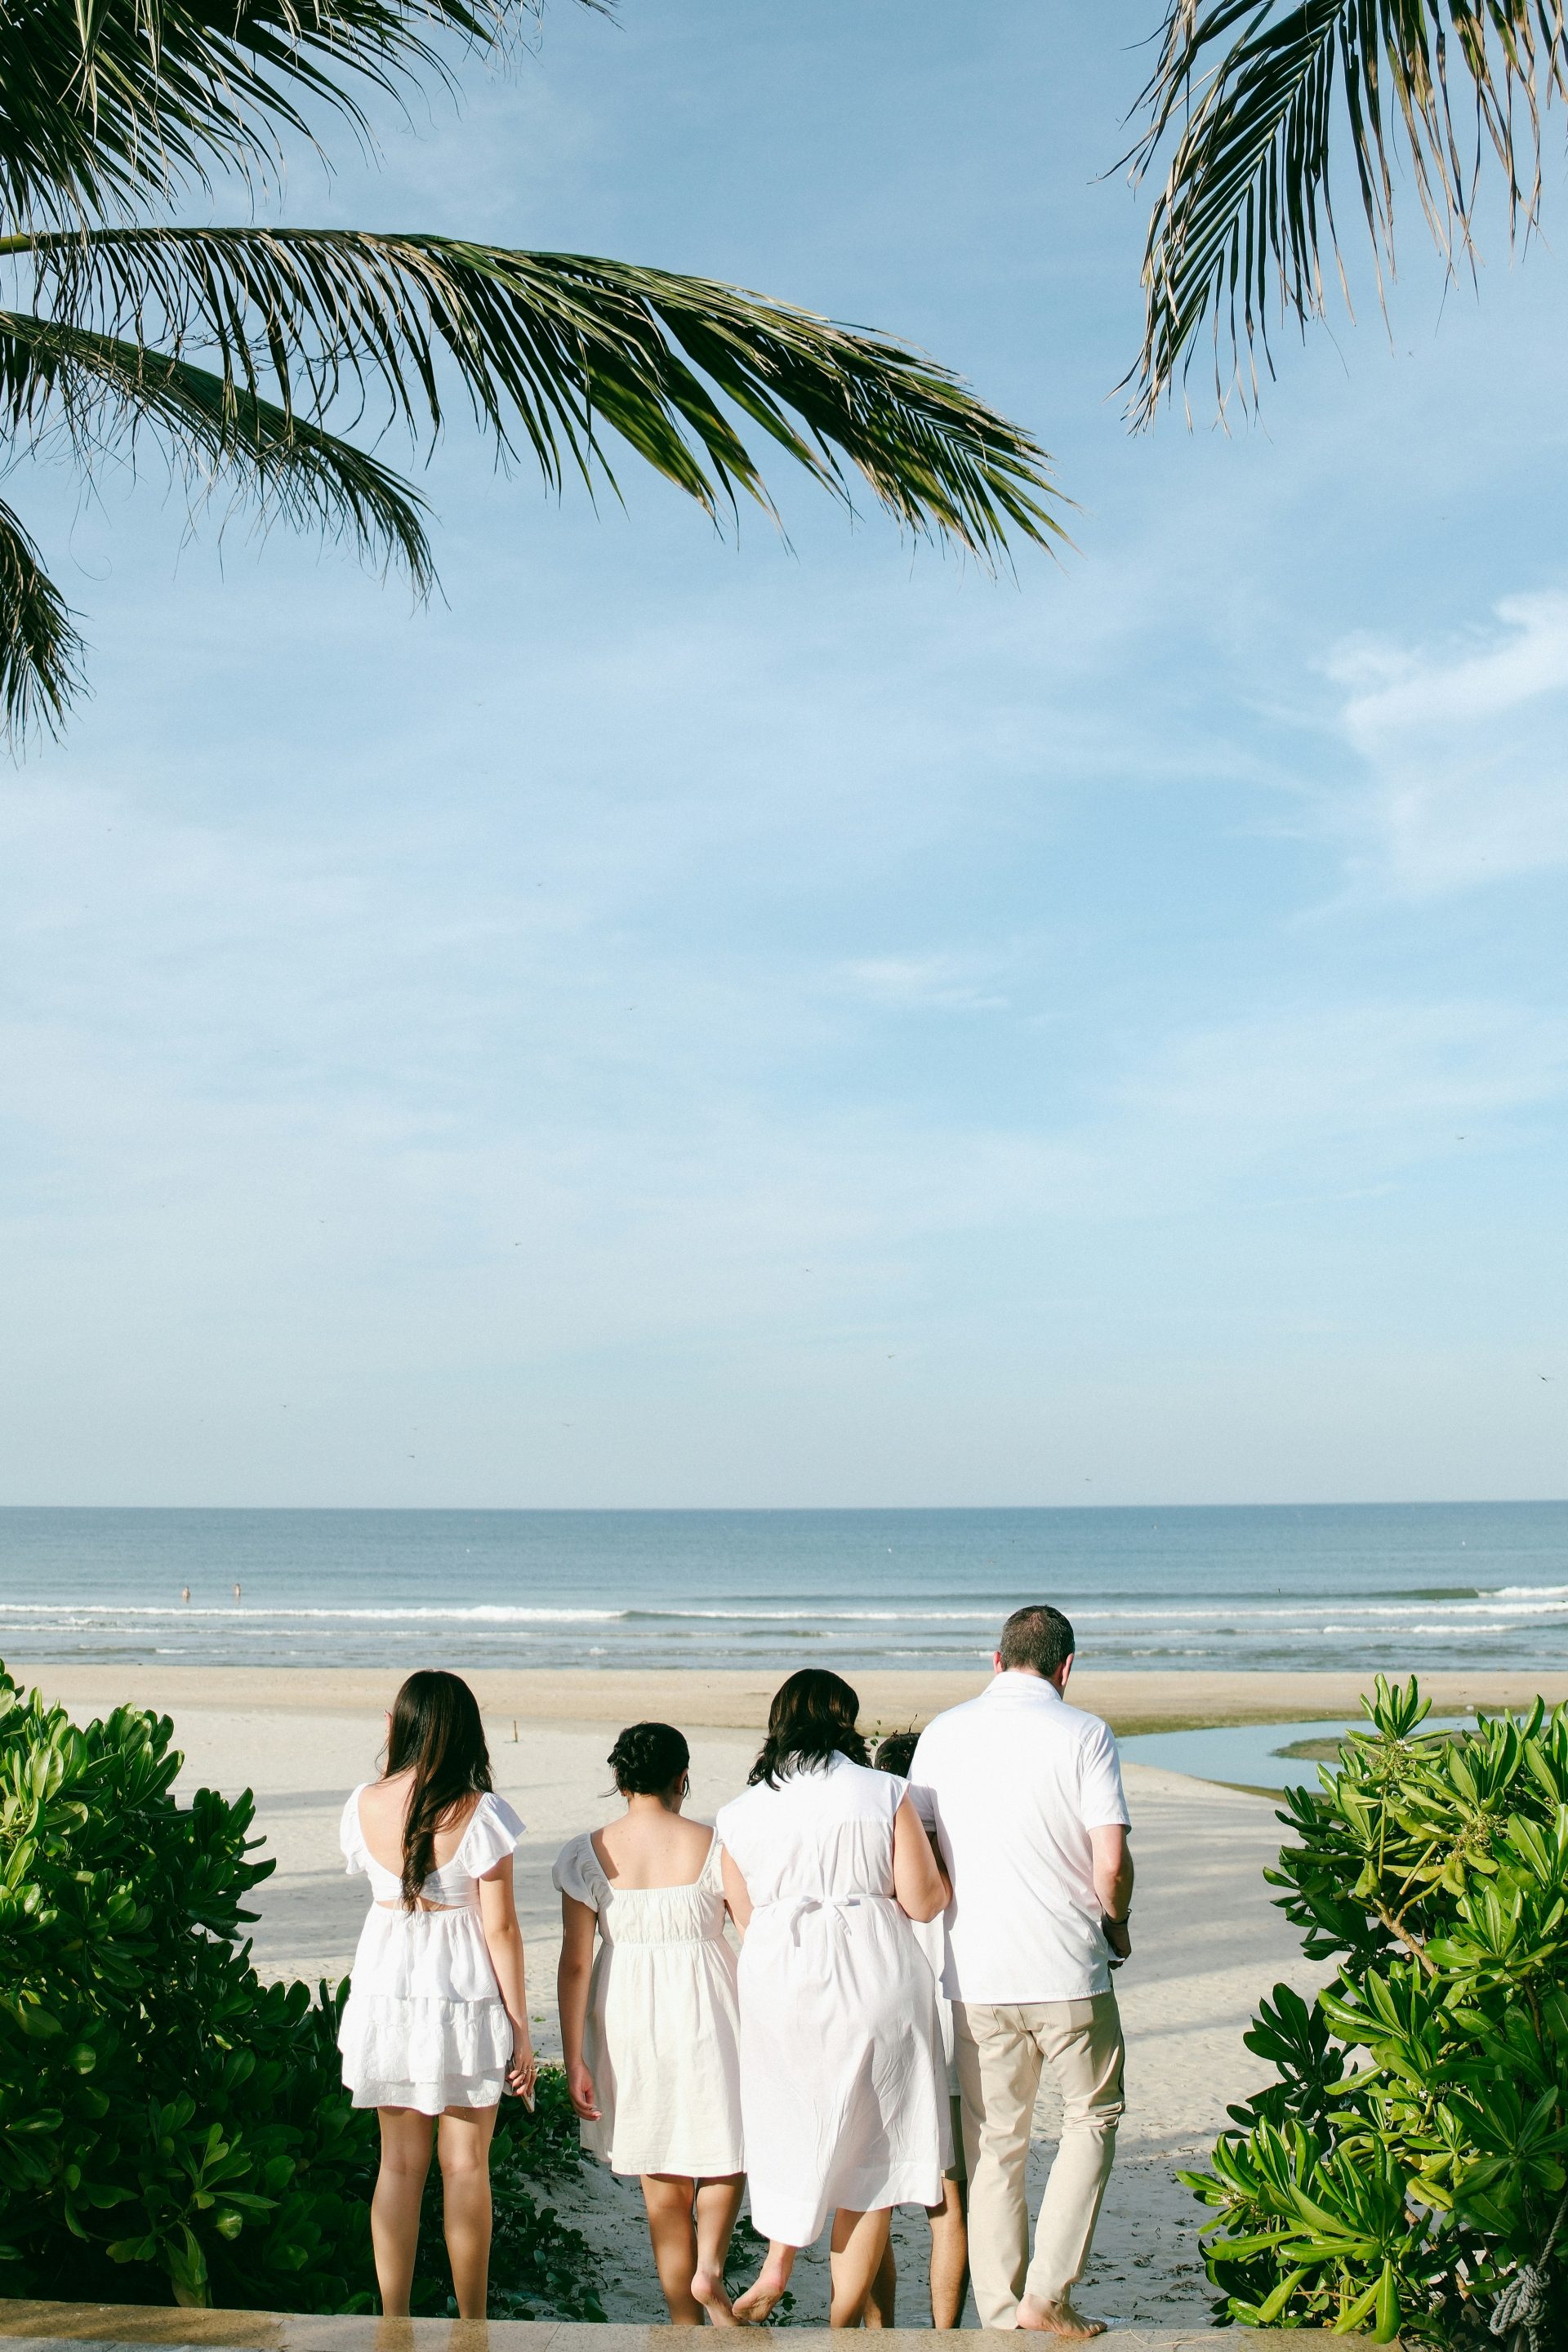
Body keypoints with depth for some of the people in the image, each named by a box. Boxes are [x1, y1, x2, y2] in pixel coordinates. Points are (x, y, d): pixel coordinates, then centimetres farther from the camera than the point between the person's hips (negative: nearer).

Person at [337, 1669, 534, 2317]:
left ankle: (394, 2320, 17)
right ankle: (471, 2324, 16)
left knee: (400, 2162, 12)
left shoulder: (365, 1804, -5)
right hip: (464, 1995, -3)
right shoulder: (479, 1812, -15)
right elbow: (500, 1928, -12)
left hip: (386, 1990, 3)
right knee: (465, 2164, 8)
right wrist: (520, 2029, -5)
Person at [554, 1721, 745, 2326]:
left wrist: (575, 2061, -3)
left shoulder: (586, 1855, -4)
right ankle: (709, 2267, -2)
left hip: (627, 2019, 2)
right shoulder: (713, 1846, -7)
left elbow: (574, 1963, -6)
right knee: (726, 2146, 20)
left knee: (662, 2181, 13)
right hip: (705, 2014, -2)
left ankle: (686, 2323, 19)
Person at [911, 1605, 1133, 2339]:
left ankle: (1003, 2316, 15)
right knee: (1093, 2117, 16)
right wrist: (1116, 1926, 8)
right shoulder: (1084, 1735, -6)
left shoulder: (942, 1734, 4)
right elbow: (1111, 1863, -11)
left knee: (992, 2143, 12)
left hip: (974, 1974, 3)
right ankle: (1048, 2292, 8)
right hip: (1068, 1972, -3)